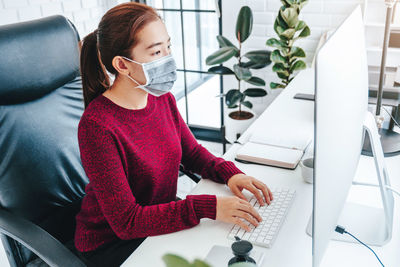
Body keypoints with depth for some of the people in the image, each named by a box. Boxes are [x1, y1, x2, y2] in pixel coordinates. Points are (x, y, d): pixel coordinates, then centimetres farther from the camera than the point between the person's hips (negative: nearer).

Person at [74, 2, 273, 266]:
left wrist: (229, 173, -12)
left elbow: (192, 151, 9)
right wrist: (208, 208, -34)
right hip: (112, 243, -6)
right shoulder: (97, 125, -29)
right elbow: (126, 221, -28)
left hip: (162, 218, 7)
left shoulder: (162, 98, -5)